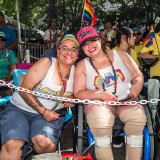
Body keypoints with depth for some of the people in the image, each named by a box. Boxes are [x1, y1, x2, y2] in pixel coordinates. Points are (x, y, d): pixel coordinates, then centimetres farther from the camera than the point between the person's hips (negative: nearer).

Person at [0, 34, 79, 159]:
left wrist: (72, 98, -2)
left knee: (45, 143, -29)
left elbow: (75, 92, 22)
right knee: (12, 144, -30)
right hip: (20, 108, -3)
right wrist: (43, 111, -19)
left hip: (50, 114, 3)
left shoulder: (76, 71, 3)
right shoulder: (46, 63, -11)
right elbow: (24, 90, -13)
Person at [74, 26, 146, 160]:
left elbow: (138, 77, 9)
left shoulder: (119, 54, 11)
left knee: (138, 116, -32)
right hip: (99, 104, -1)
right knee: (100, 123, -36)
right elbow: (78, 93, 1)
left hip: (126, 102, 2)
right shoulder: (82, 66, 8)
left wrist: (132, 96, -9)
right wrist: (100, 94, -15)